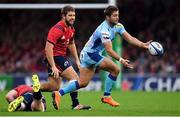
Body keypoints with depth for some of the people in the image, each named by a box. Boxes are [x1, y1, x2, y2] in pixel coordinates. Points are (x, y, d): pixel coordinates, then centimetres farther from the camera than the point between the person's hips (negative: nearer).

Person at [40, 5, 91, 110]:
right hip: (55, 57, -10)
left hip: (61, 57, 10)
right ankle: (76, 104, -10)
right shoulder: (57, 29, -22)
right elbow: (48, 48, -26)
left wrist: (77, 60, 18)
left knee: (54, 86, 10)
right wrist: (53, 67, -30)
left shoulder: (71, 29, 7)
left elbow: (71, 44, 24)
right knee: (74, 77, -14)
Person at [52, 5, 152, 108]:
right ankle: (107, 96, -5)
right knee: (115, 69, -15)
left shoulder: (118, 26, 1)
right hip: (90, 54, -9)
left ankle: (59, 93, 11)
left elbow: (129, 38, -3)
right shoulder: (104, 30, -26)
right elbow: (109, 50, -31)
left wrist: (143, 45, -17)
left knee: (83, 83, 10)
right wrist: (121, 60, -40)